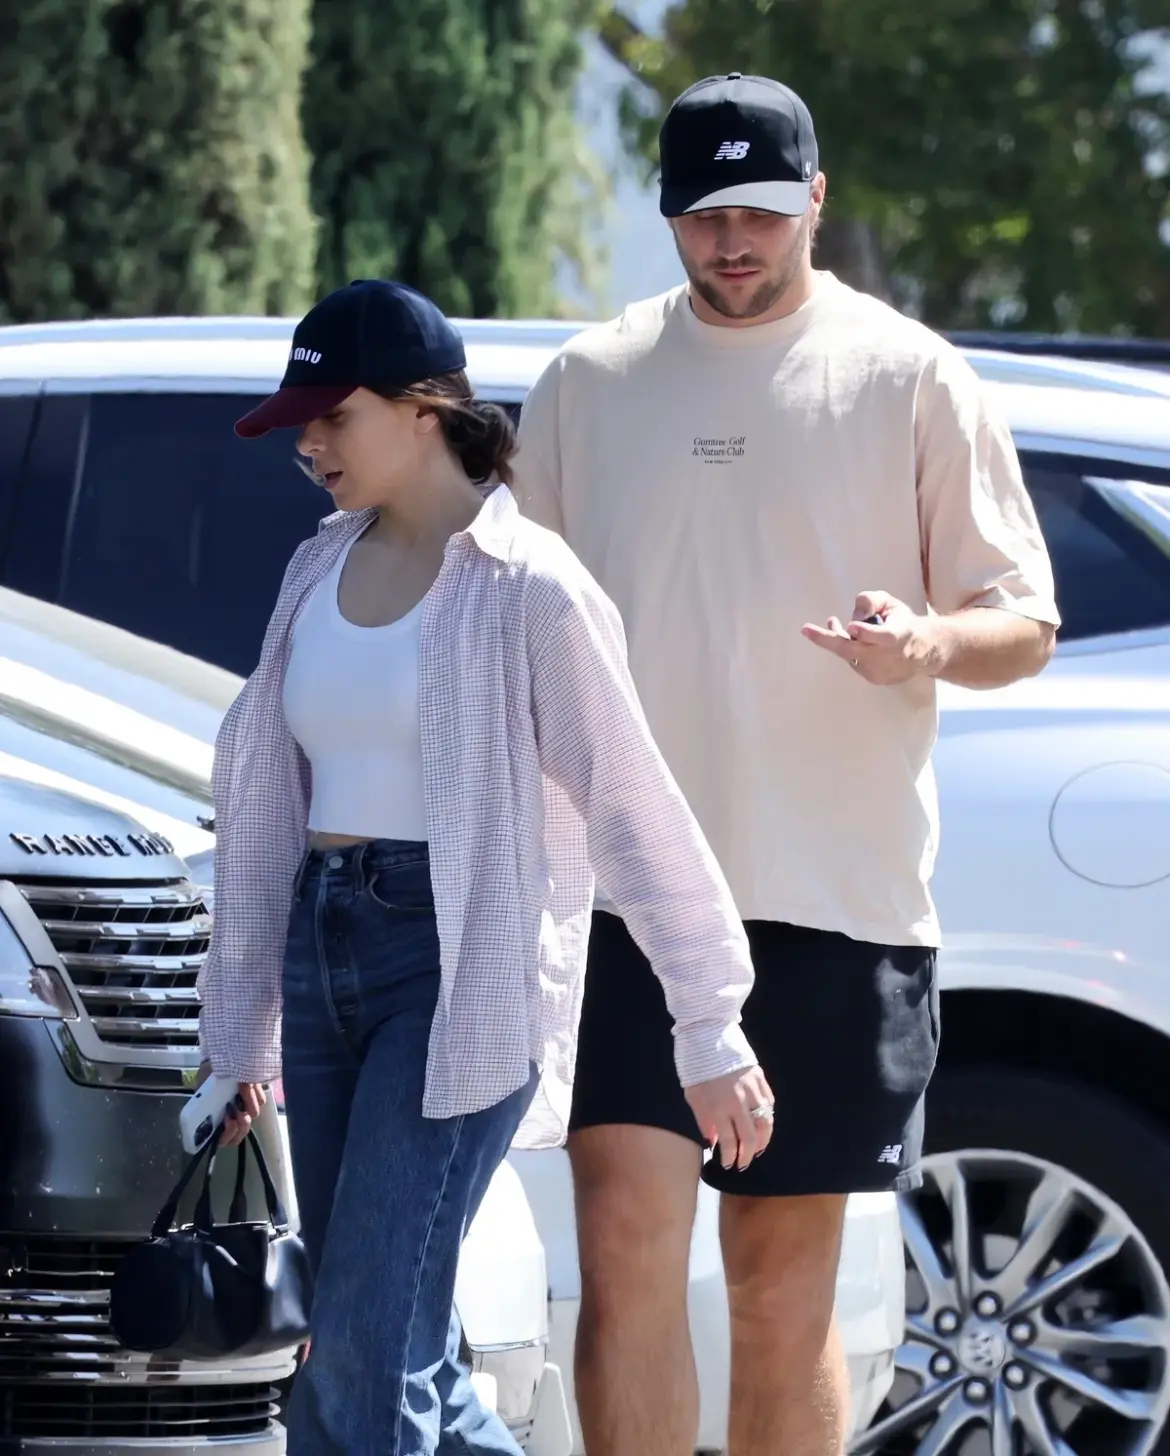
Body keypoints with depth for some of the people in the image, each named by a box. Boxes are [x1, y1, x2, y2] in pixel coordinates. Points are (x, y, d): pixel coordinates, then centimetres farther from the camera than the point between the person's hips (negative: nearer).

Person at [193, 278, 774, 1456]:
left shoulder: (525, 586, -7)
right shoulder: (322, 571, 13)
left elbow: (637, 814, -6)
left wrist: (711, 1035, -6)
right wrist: (239, 1035, 19)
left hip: (463, 971, -7)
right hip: (323, 950, 7)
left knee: (364, 1356, -13)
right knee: (403, 1360, 8)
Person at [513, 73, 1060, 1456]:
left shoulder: (910, 379, 2)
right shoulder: (587, 383, 9)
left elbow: (1027, 622, 3)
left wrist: (930, 642, -20)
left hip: (839, 894, -1)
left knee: (783, 1289, 5)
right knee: (626, 1249, -11)